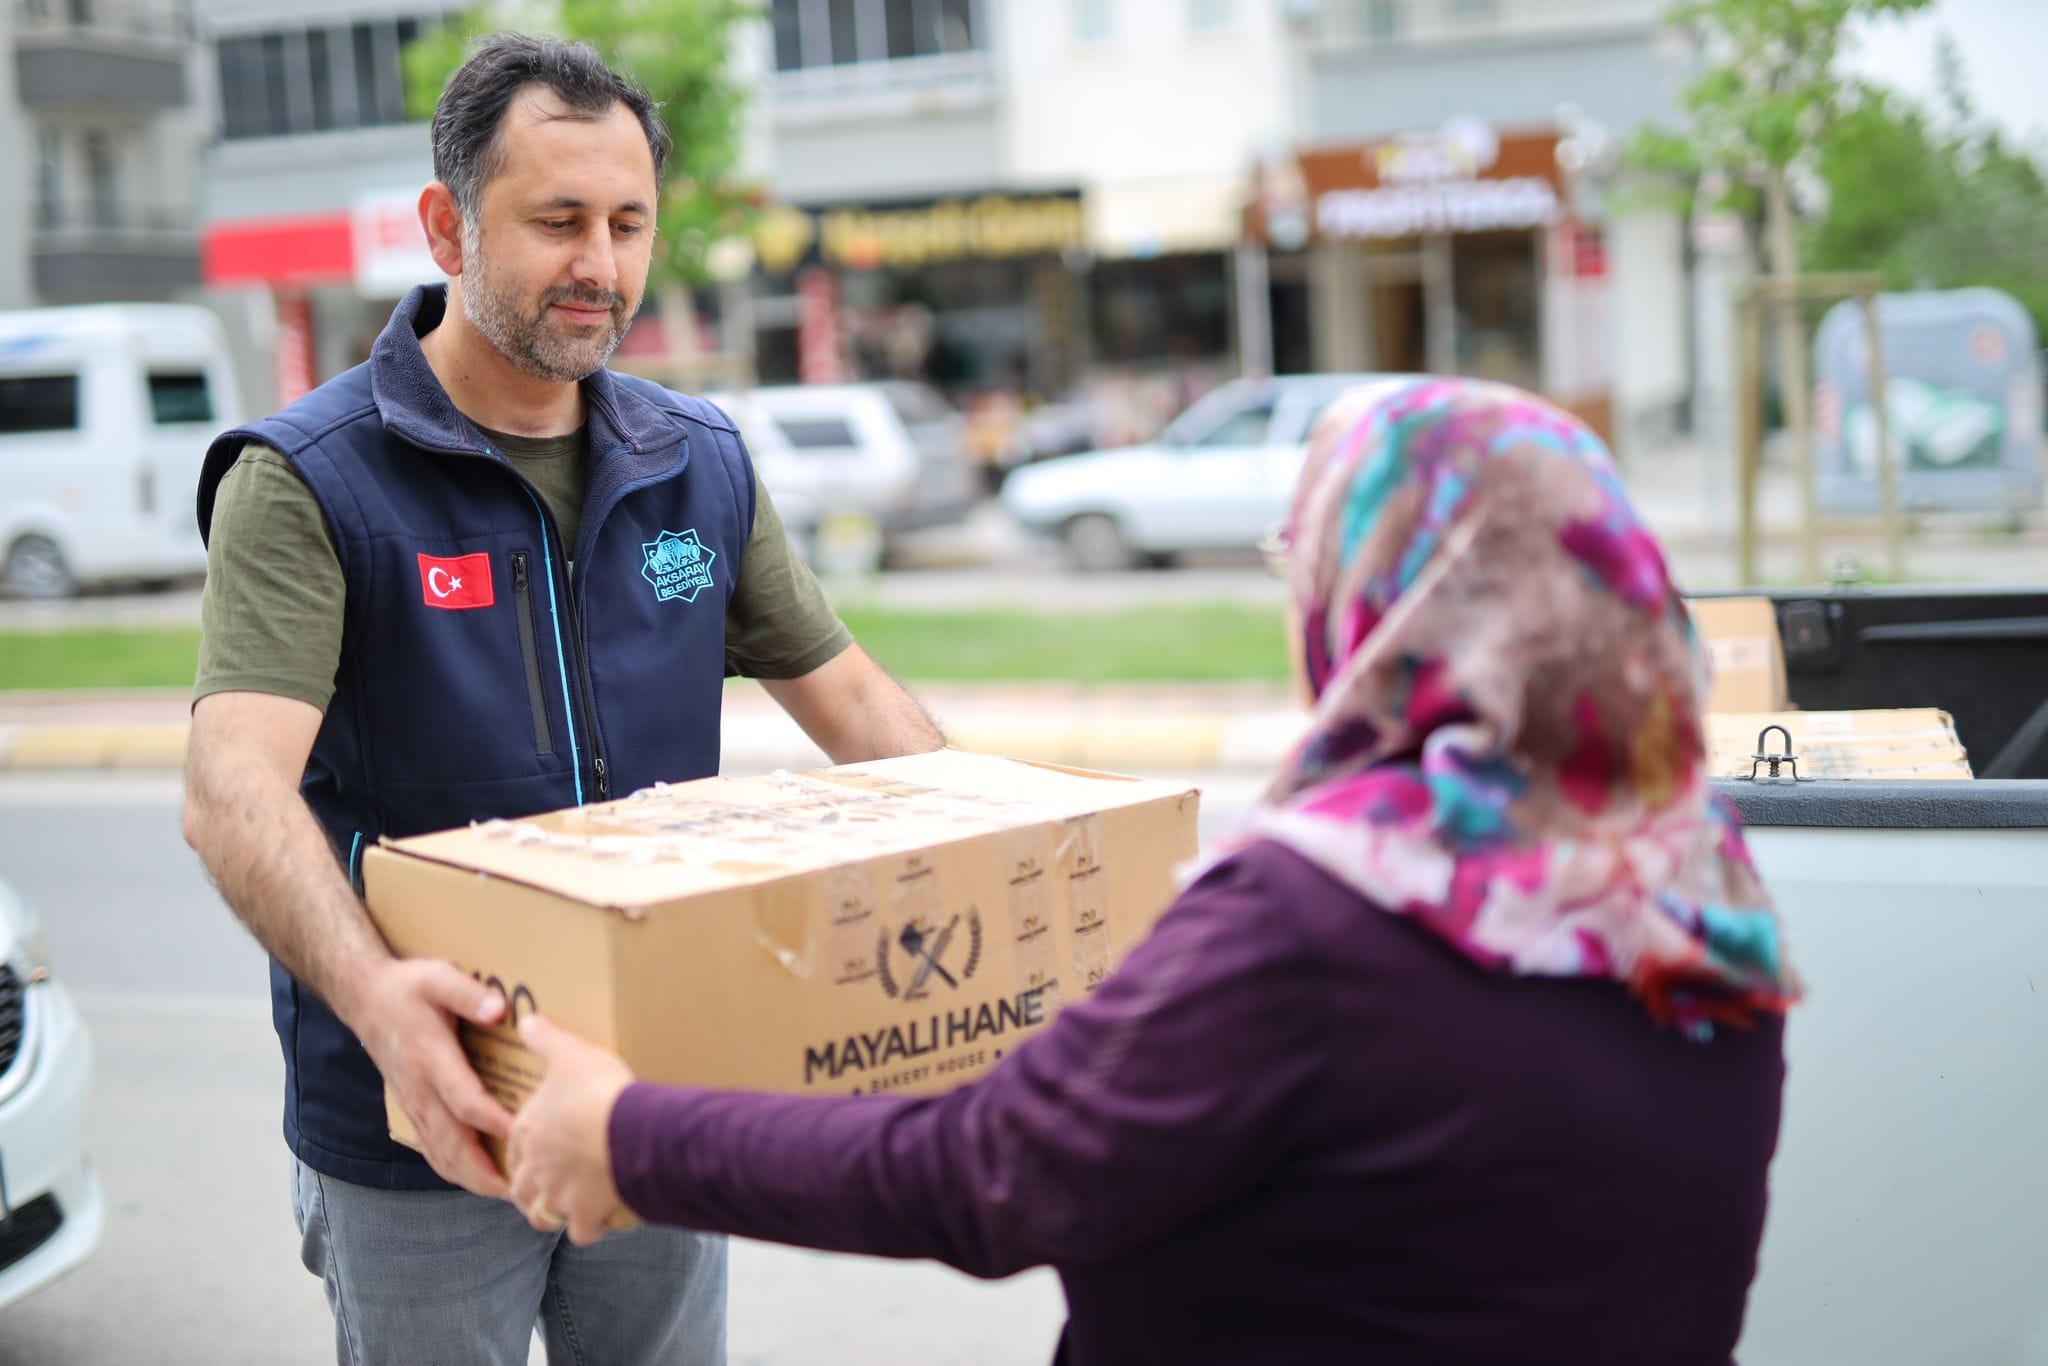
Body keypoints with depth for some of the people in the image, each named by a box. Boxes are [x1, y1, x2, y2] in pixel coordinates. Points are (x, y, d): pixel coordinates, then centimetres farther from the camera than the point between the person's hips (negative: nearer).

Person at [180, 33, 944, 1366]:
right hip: (422, 1124, -4)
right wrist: (373, 990, -43)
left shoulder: (701, 465, 4)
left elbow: (842, 690, 9)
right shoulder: (306, 480, -12)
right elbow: (236, 789, -24)